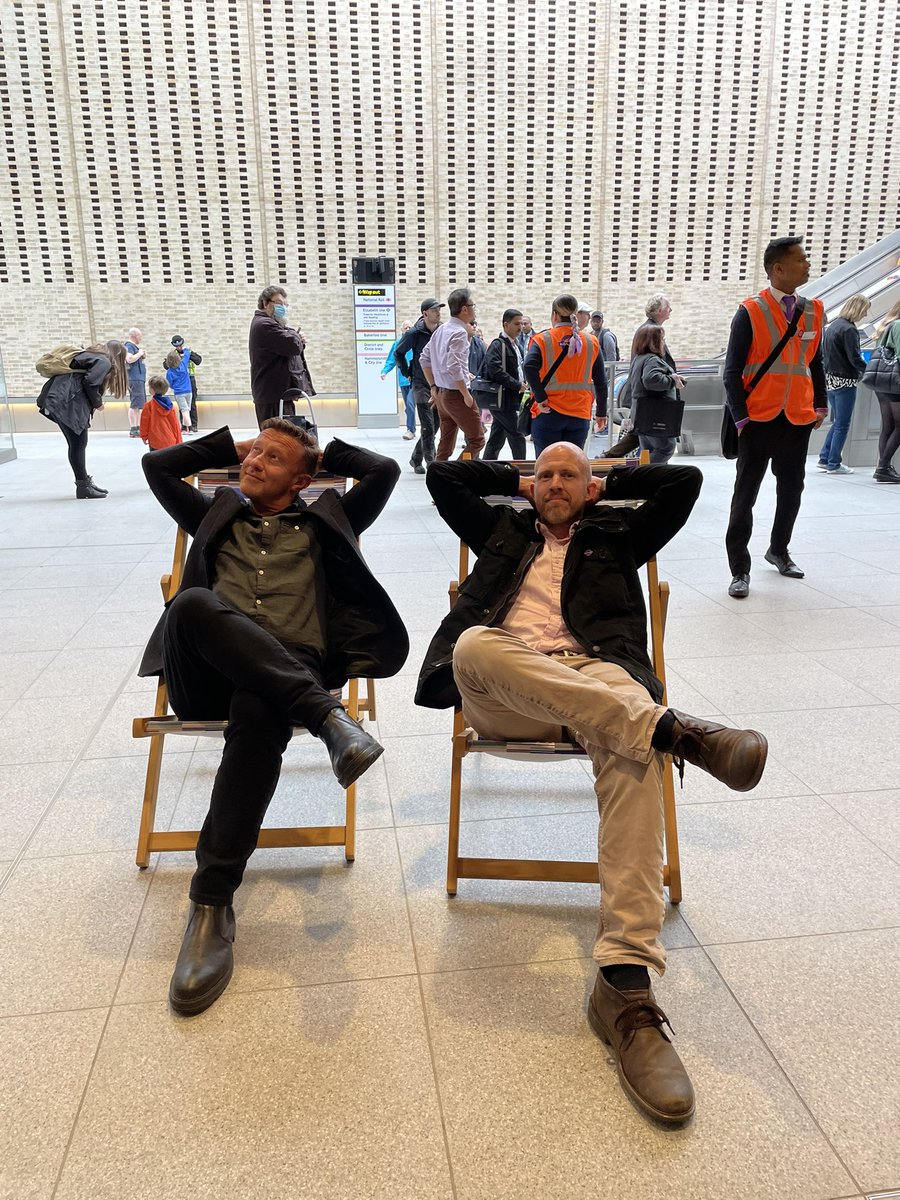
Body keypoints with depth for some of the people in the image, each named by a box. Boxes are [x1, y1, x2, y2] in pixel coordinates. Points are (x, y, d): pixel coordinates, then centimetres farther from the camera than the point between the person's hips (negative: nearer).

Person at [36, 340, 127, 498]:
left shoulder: (92, 355, 26)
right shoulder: (104, 362, -3)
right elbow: (89, 382, -16)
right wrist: (97, 403, -2)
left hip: (59, 399, 10)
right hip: (67, 402, -10)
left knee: (78, 444, 14)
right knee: (78, 444, -5)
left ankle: (85, 482, 21)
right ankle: (83, 487, 0)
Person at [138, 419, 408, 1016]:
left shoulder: (322, 524, 27)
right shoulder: (219, 517, 33)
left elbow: (385, 471, 21)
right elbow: (157, 465, 29)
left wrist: (325, 453, 34)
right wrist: (228, 445, 36)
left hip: (290, 668, -2)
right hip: (203, 676, 2)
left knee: (258, 711, -39)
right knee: (193, 602, -34)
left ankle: (213, 904, -36)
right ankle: (327, 715, -42)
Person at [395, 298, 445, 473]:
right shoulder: (415, 333, -9)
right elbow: (398, 353, 4)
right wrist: (408, 373, 4)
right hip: (422, 385, -4)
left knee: (434, 427, 10)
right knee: (428, 428, -11)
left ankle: (416, 459, 25)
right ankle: (431, 464, -9)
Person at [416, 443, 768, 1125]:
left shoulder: (616, 537, 31)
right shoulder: (503, 533, 35)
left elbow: (686, 481, 24)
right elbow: (443, 476, 34)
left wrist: (609, 484, 33)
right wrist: (517, 481, 37)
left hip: (592, 678, 0)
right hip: (496, 694, 1)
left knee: (634, 747, -37)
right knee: (473, 642, -37)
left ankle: (626, 984, -43)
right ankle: (674, 728, -43)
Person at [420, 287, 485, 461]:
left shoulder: (441, 329, 11)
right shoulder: (459, 332, -16)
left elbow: (424, 359, 16)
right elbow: (454, 367, -24)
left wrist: (433, 386, 19)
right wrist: (466, 394, -16)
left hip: (441, 394, 9)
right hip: (456, 395, -9)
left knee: (445, 444, 14)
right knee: (476, 440, 0)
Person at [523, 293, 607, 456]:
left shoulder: (542, 339, -2)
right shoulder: (591, 342, 7)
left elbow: (529, 367, -20)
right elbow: (600, 381, 9)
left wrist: (540, 398, -14)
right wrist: (601, 412, 16)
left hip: (548, 414, -2)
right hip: (580, 415, 3)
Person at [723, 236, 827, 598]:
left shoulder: (814, 311, 7)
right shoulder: (751, 312, -9)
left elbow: (816, 363, 17)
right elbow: (732, 371, -7)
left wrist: (821, 406, 10)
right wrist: (740, 418, -12)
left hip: (798, 420, 5)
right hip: (759, 420, -5)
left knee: (791, 491, 14)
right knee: (745, 495, 1)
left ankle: (778, 550, 35)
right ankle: (740, 570, 7)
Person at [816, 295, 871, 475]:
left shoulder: (832, 325, 11)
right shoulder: (849, 329, -16)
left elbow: (824, 354, 17)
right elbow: (854, 358, -18)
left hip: (830, 379, 8)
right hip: (844, 382, -8)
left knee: (837, 422, 18)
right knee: (843, 424, 1)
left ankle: (824, 459, 17)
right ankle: (834, 465, 5)